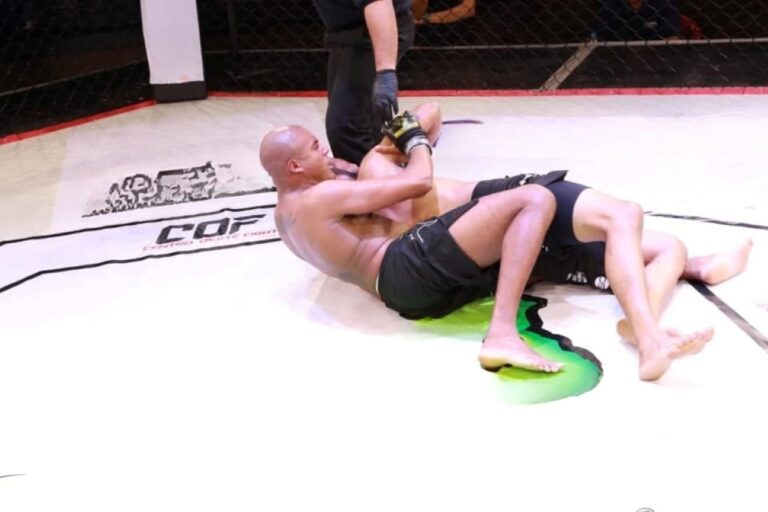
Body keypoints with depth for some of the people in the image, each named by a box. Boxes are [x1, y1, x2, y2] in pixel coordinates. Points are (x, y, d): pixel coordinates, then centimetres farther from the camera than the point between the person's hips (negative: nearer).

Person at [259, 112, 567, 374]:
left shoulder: (285, 215, 22)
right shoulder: (321, 197, -8)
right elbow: (419, 181, -7)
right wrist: (415, 138, 11)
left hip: (399, 289, 10)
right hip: (414, 267, -10)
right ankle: (502, 335, -30)